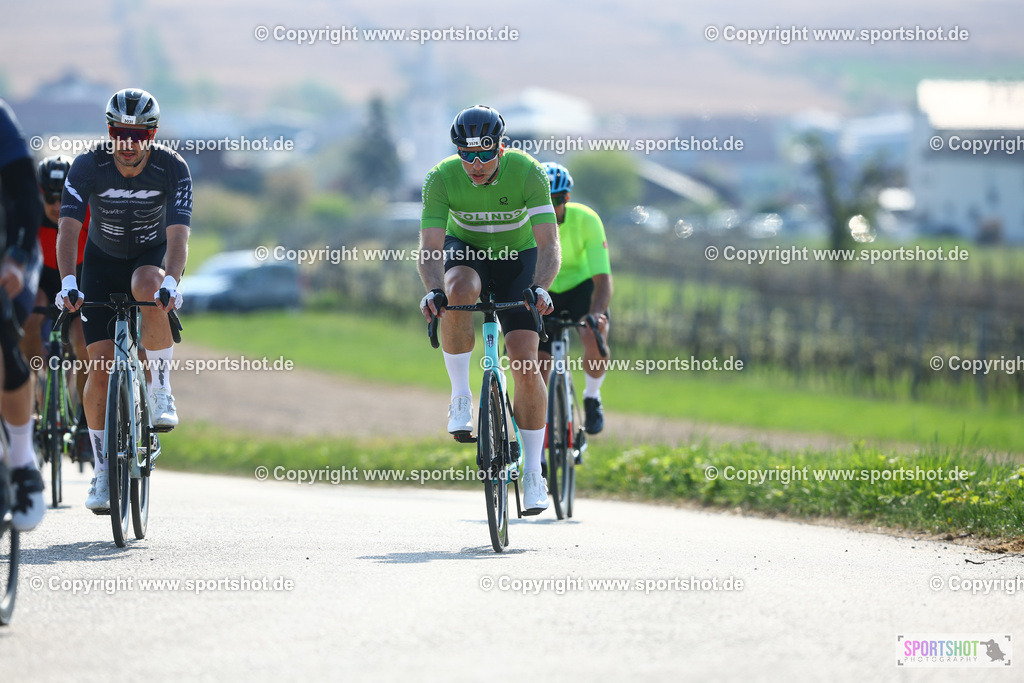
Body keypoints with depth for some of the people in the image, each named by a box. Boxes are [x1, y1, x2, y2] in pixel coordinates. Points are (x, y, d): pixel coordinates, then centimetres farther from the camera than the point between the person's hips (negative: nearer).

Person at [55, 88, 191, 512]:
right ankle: (102, 471, 2)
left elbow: (178, 235, -32)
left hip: (153, 256, -1)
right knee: (100, 366, -9)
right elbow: (68, 229, -30)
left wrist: (171, 283, -50)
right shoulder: (88, 167, -23)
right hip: (103, 260, 1)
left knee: (148, 287, -39)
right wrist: (67, 283, -46)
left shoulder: (172, 169, -24)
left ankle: (161, 391, -21)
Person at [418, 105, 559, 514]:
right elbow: (430, 246, -30)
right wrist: (433, 291, -49)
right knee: (459, 291, -38)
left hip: (517, 256, 0)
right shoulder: (442, 178, -26)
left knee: (525, 362, -13)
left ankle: (533, 474, -2)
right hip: (465, 250, 0)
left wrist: (540, 287, -51)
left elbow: (548, 243, -33)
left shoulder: (528, 173, -28)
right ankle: (461, 397, -20)